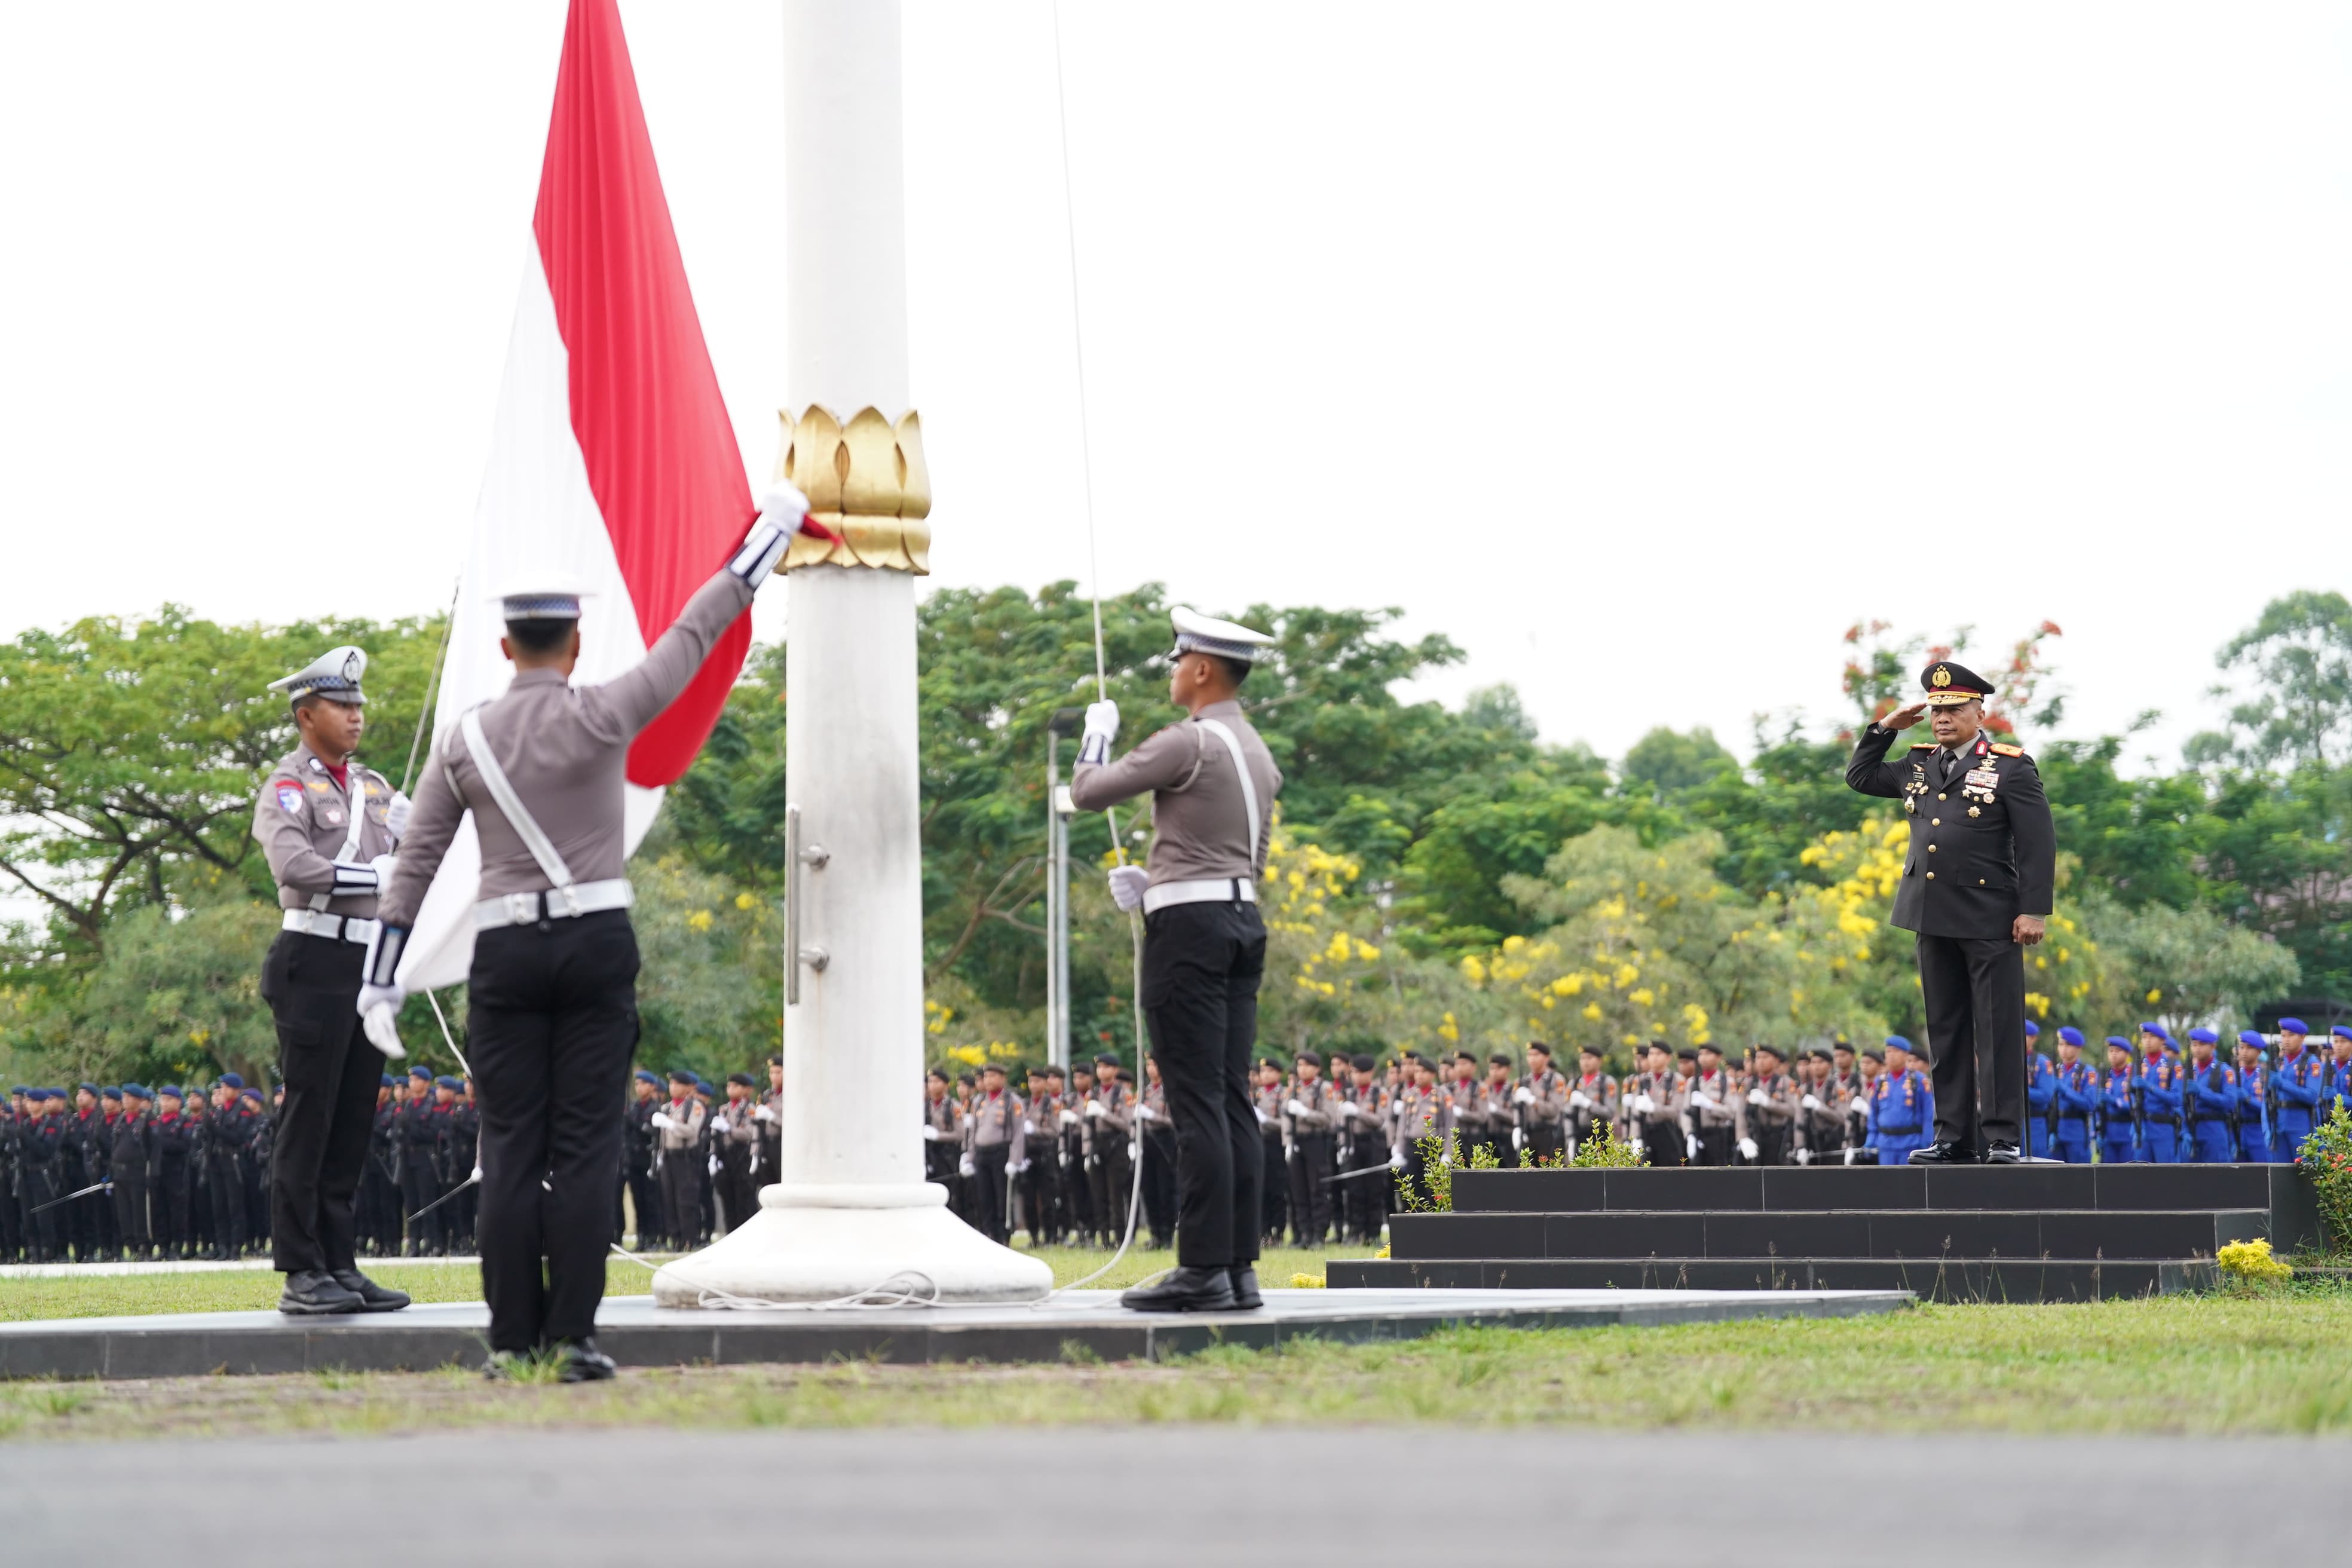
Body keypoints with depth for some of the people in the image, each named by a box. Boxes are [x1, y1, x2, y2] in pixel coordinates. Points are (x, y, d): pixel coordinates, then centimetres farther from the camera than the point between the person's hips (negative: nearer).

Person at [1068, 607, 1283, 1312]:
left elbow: (1087, 792, -7)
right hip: (1244, 918, 9)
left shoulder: (1189, 743, -11)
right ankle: (1240, 1267, 5)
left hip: (1189, 925, -9)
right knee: (1233, 1102, 7)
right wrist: (1154, 883, 21)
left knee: (1198, 1103, -10)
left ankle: (1204, 1268, -12)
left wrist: (1098, 732, 13)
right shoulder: (1259, 753, 18)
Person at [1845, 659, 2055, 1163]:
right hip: (1934, 918, 6)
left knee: (1998, 1032, -3)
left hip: (1990, 920, -6)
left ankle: (2003, 1138, -1)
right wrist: (1884, 730, 12)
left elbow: (2038, 845, -8)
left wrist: (2034, 910, -15)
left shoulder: (2011, 768, -5)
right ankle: (1955, 1137, 14)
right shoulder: (1920, 765, 13)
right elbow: (1860, 776, 26)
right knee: (1946, 1032, 9)